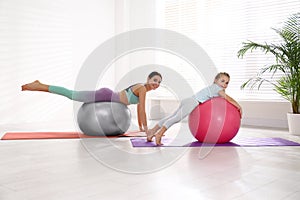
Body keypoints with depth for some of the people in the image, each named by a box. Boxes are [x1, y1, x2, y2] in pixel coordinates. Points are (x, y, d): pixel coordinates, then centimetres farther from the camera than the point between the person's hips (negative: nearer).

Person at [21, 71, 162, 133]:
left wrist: (140, 126, 21)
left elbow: (139, 108, 22)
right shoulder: (142, 88, -14)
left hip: (106, 96, 8)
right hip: (105, 96, -8)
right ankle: (38, 86, 1)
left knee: (72, 95, 14)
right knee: (71, 94, -6)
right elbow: (142, 109, -18)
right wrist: (146, 127, -11)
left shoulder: (142, 89, 14)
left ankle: (39, 86, 21)